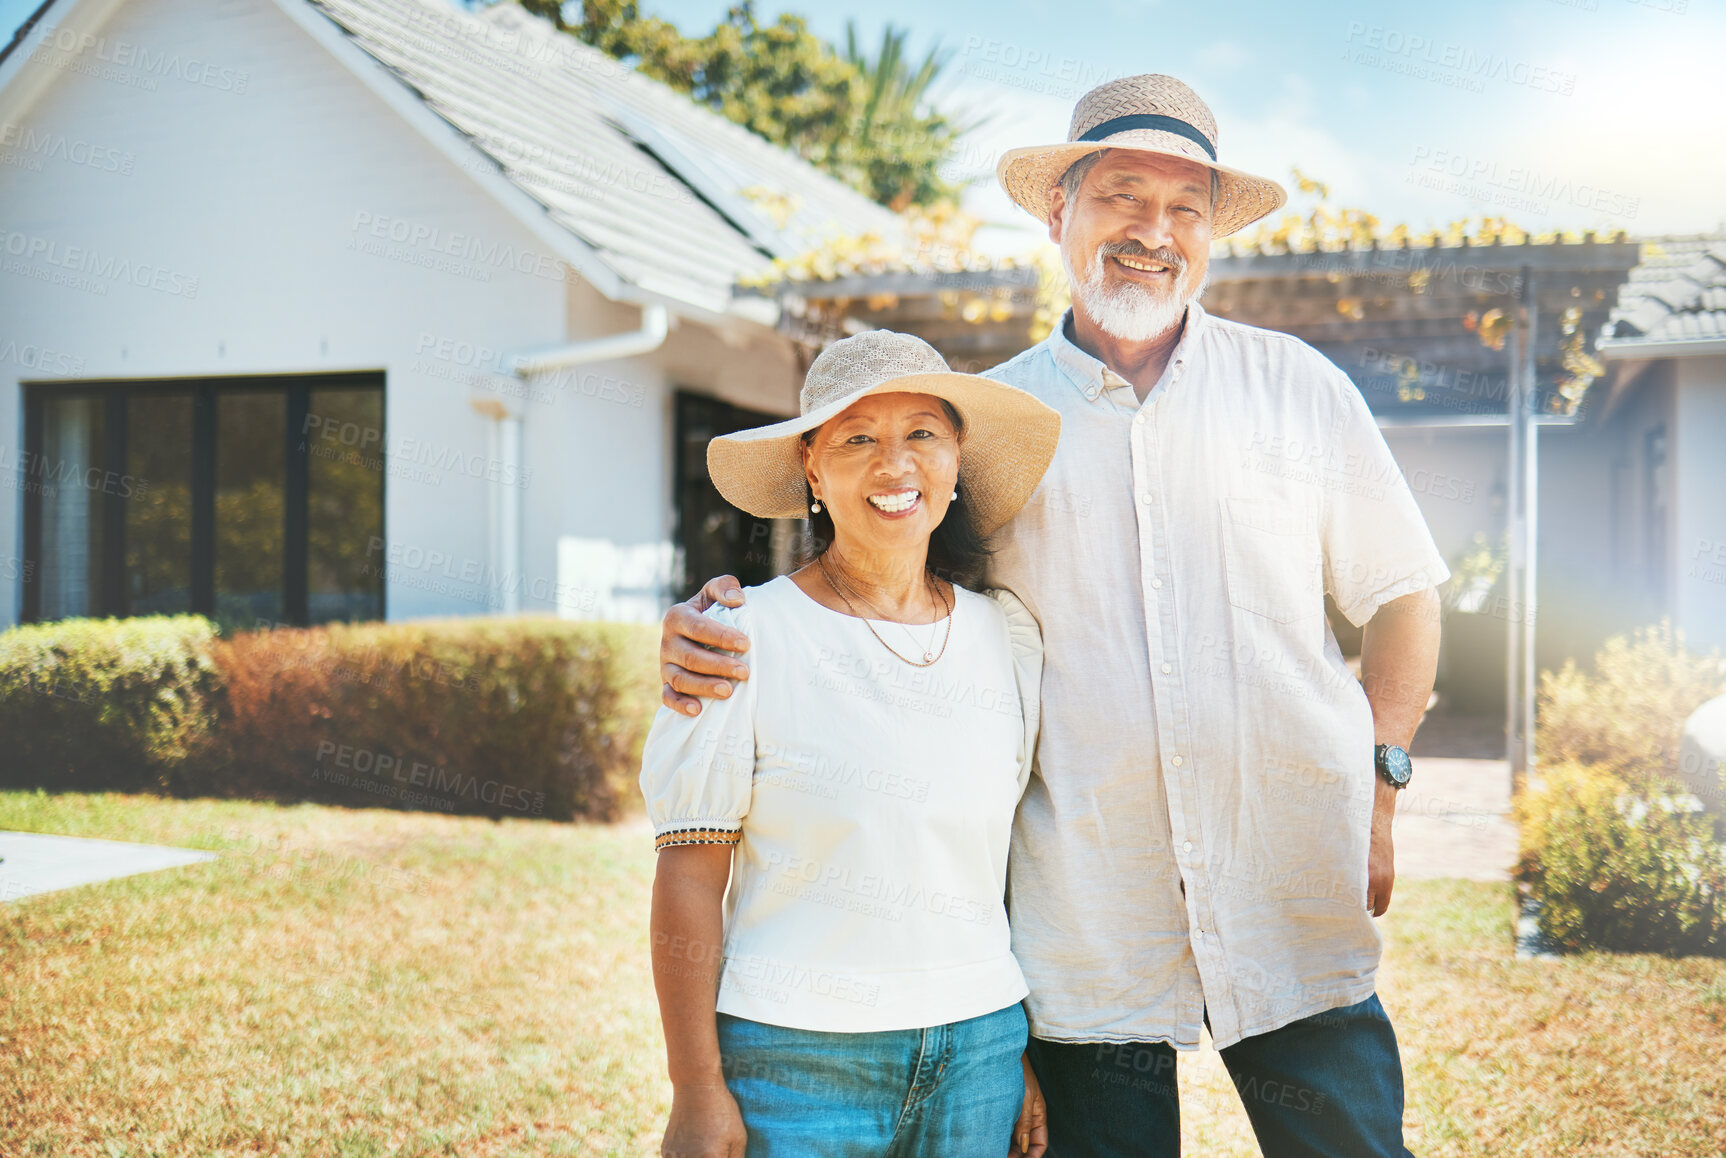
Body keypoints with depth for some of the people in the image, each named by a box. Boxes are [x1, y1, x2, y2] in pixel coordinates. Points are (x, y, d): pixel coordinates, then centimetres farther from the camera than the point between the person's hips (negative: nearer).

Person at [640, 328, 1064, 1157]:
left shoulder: (1006, 636, 5)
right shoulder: (746, 638, -8)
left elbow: (1015, 858, 11)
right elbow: (690, 877, -7)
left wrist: (1027, 1058, 11)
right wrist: (698, 1091, -8)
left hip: (977, 1055, 4)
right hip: (796, 1059, -3)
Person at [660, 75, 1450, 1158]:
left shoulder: (1296, 385, 6)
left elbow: (1402, 593, 11)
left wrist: (1377, 786, 0)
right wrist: (709, 632, -9)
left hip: (1295, 903, 1)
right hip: (1088, 933, 0)